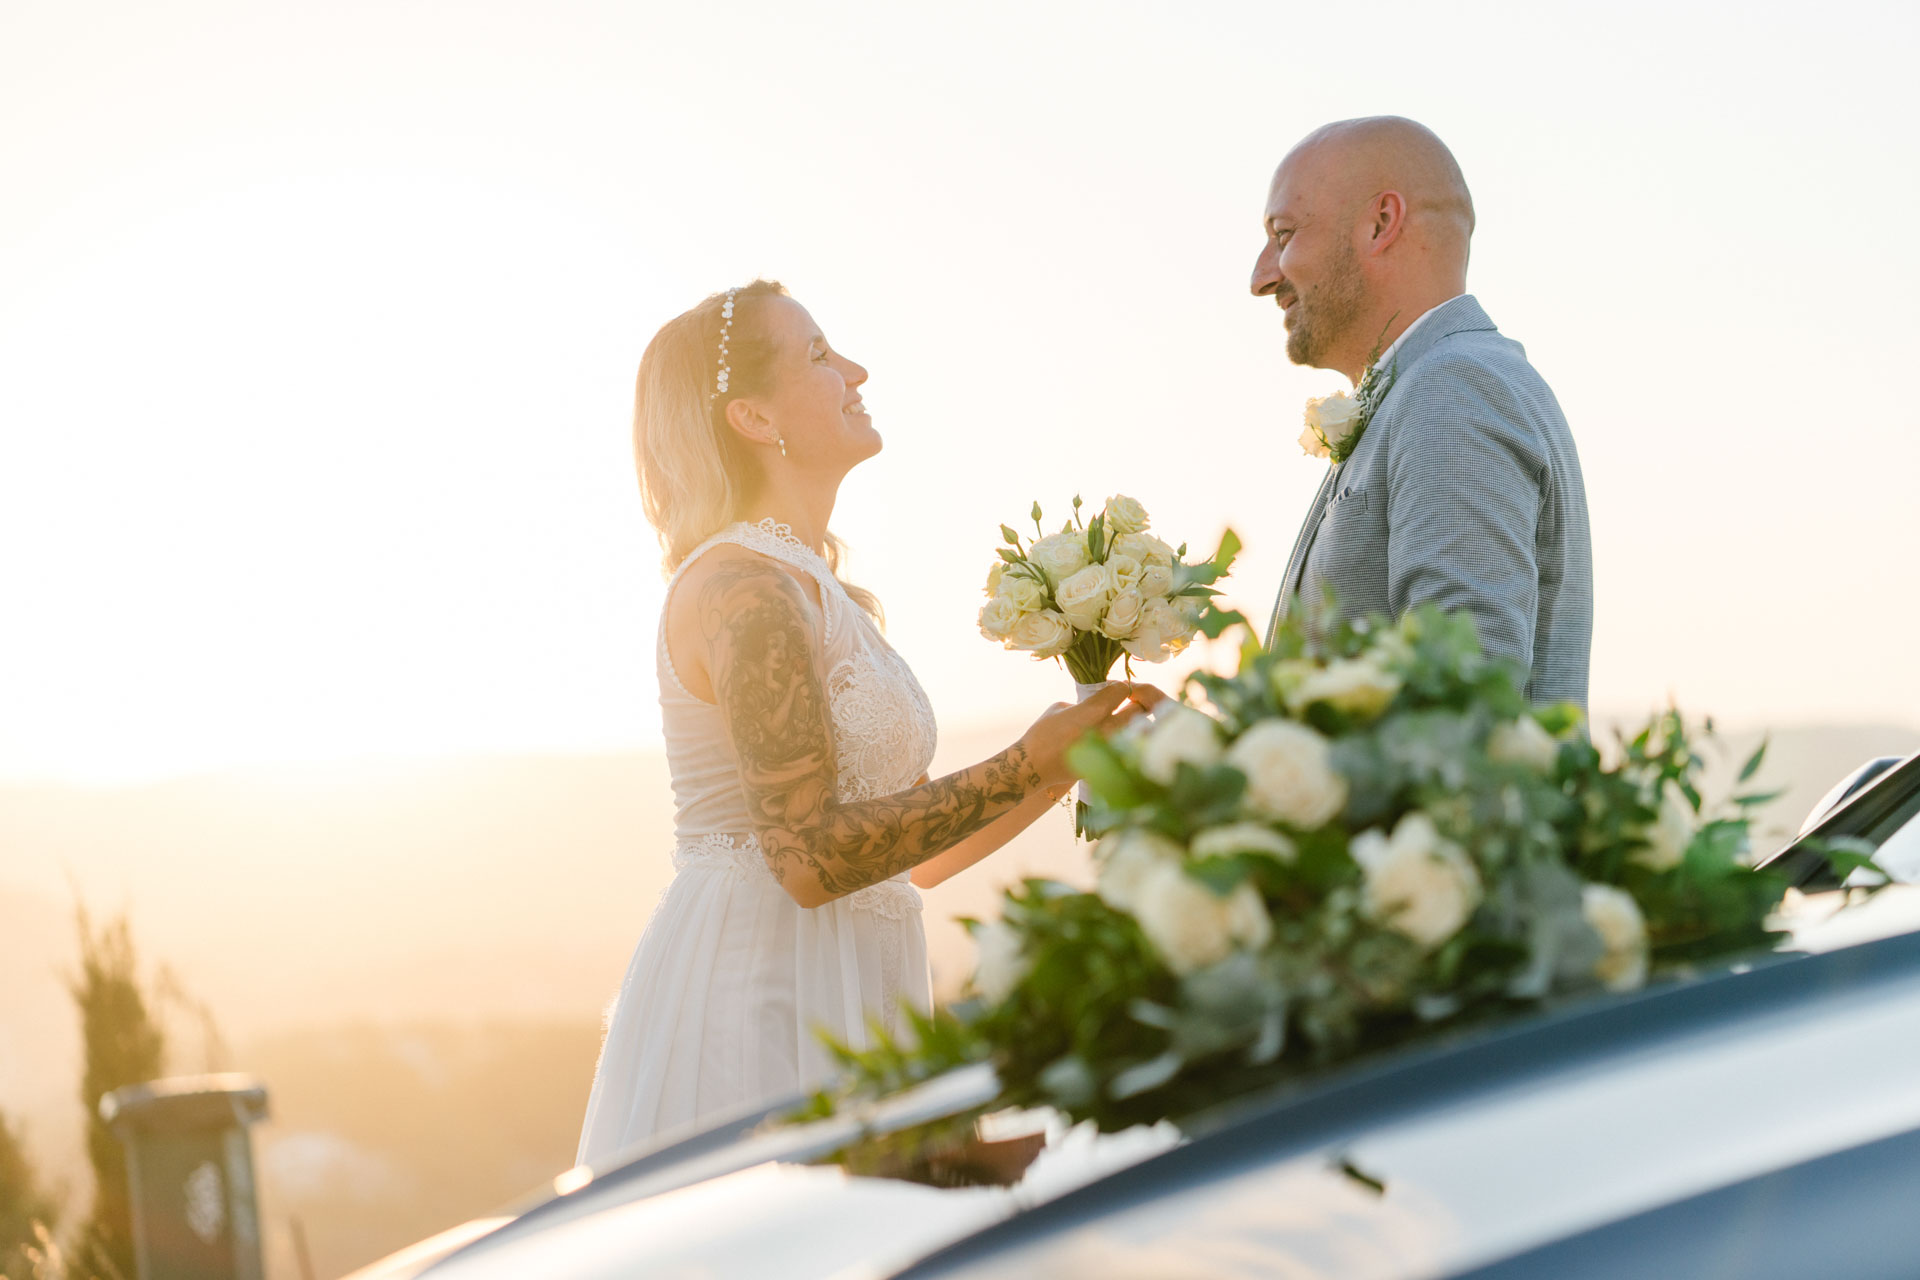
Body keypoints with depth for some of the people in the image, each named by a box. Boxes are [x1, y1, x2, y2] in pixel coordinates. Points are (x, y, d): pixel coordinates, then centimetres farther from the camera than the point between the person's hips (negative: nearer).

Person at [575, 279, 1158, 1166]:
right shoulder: (744, 587, -12)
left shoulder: (826, 594, 17)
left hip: (838, 1007, 9)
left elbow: (915, 852, 17)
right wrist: (1025, 766, -16)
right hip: (756, 1001, -9)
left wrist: (1068, 759, 5)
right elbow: (810, 855, -20)